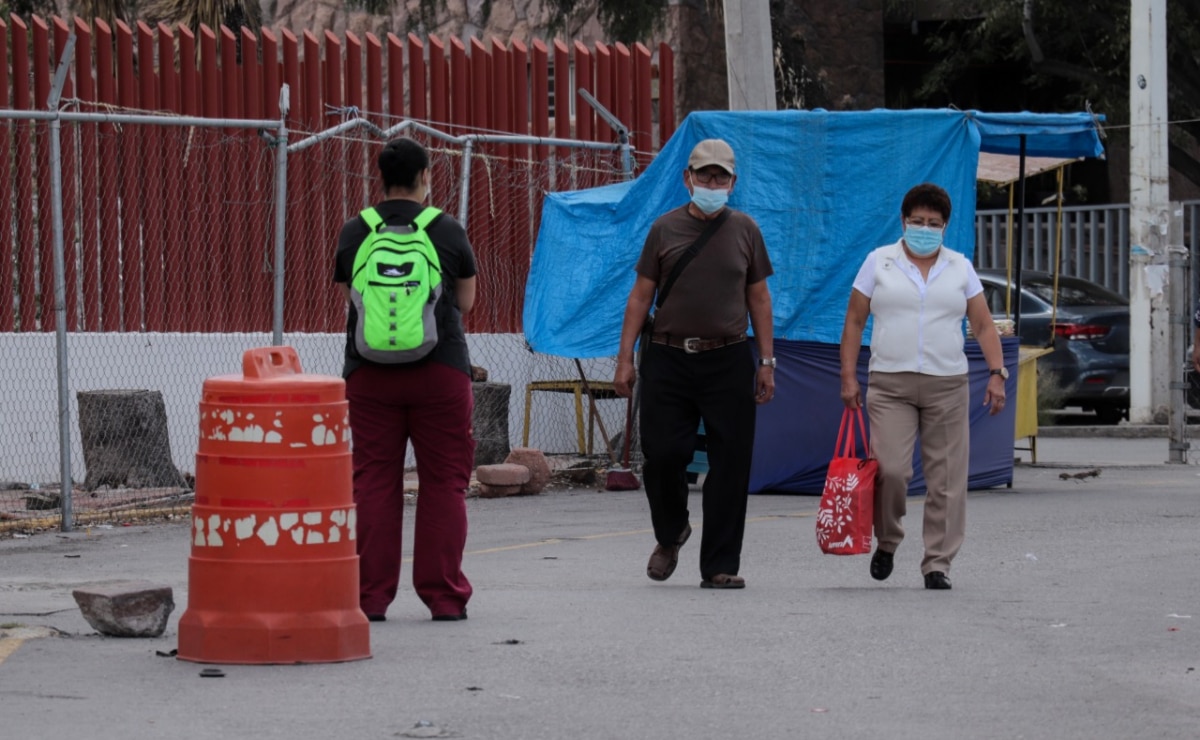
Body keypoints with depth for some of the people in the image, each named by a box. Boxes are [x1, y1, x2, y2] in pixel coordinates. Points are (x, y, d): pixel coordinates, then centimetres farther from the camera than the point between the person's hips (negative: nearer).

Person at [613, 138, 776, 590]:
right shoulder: (665, 230, 6)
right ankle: (670, 535, 25)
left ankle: (720, 566, 5)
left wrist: (766, 361, 7)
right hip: (668, 358, 0)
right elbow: (641, 296, 7)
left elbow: (758, 297, 12)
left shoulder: (744, 231, 9)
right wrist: (625, 359, 1)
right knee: (662, 454, -4)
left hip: (728, 361, 1)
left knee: (729, 465, -2)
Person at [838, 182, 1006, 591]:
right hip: (889, 384, -2)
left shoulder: (960, 268, 10)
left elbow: (983, 325, 9)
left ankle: (938, 564, 4)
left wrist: (996, 373, -3)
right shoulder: (878, 263, 6)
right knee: (890, 470, -13)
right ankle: (886, 542, 12)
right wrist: (848, 376, 0)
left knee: (946, 478, -2)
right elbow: (854, 321, 7)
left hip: (947, 385, 2)